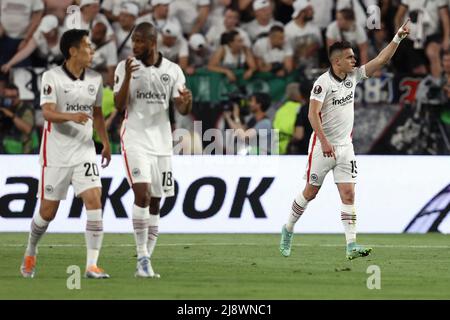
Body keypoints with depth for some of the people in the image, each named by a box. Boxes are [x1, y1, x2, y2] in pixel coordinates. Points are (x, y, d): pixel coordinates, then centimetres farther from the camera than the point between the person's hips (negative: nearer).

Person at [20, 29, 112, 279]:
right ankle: (30, 255, 31)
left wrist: (105, 142, 24)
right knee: (48, 211, 3)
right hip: (56, 153, -4)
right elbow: (48, 113, -21)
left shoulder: (95, 79, 7)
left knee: (94, 201, -15)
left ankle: (92, 265, -15)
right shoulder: (52, 77, -10)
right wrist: (71, 116, -38)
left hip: (84, 151, 4)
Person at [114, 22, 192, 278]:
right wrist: (127, 78, -20)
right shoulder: (126, 67, 0)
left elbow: (182, 110, 3)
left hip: (162, 141, 3)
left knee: (155, 203, 5)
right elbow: (119, 106, -6)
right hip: (135, 139, -3)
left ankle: (145, 262, 12)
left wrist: (187, 101, -20)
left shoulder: (173, 71, 4)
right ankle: (143, 257, -17)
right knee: (142, 194, -20)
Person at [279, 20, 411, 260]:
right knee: (310, 192, 7)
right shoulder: (323, 82, -15)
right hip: (323, 146, -5)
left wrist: (398, 37, -6)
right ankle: (288, 229, 28)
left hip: (345, 146, 5)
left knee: (348, 194, -5)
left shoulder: (353, 76, 4)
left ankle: (351, 245, -10)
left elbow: (381, 60, 3)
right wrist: (324, 141, -28)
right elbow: (313, 113, -22)